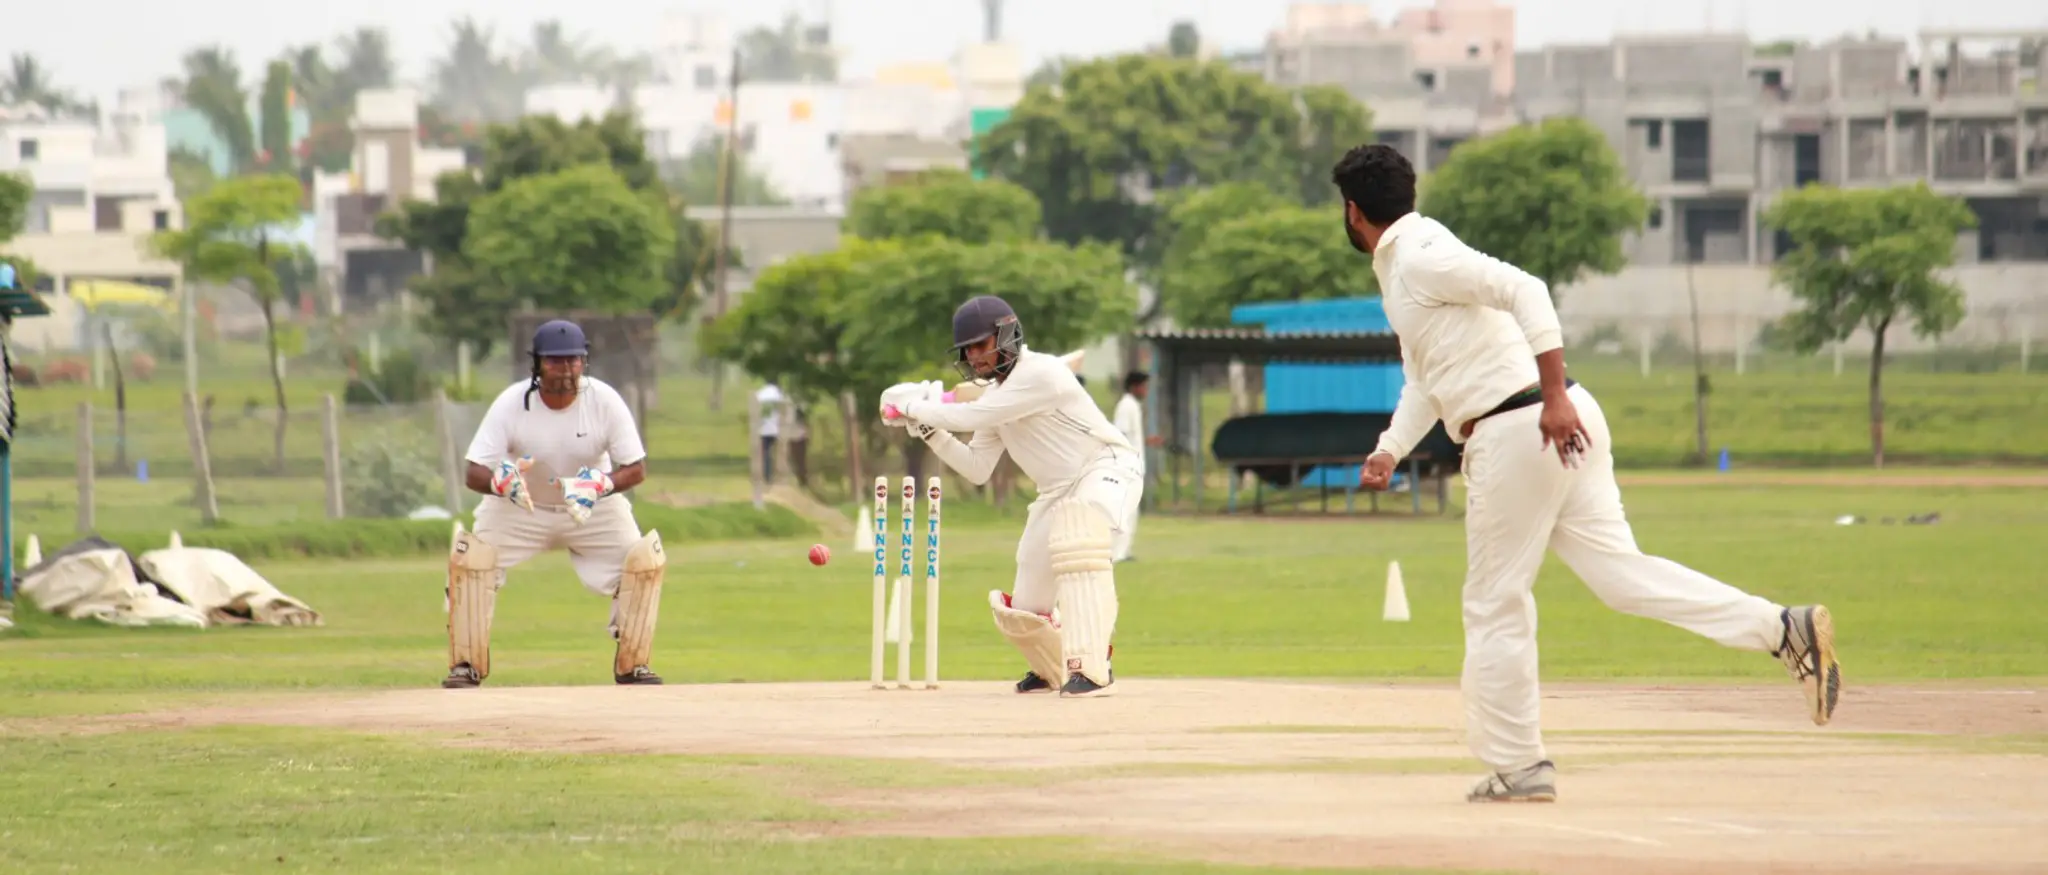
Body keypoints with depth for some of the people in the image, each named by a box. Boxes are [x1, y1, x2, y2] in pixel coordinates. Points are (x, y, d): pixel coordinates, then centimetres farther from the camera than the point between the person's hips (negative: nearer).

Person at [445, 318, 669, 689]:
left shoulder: (605, 401, -22)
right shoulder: (511, 404, -23)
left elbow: (637, 469, -19)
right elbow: (474, 474, -26)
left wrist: (599, 486, -40)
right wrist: (501, 482, -50)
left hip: (594, 507, 1)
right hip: (517, 507, -1)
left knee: (645, 559, -18)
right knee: (470, 558, -22)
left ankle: (632, 663, -1)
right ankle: (466, 665, -7)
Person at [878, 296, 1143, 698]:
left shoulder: (1041, 374, -21)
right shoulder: (995, 393, 7)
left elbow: (973, 416, -27)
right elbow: (977, 469, 10)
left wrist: (911, 406, -15)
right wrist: (928, 428, -1)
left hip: (1107, 469, -9)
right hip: (1058, 491, 9)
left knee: (1078, 534, -41)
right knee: (1023, 610, 6)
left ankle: (1092, 670, -45)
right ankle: (1053, 668, 41)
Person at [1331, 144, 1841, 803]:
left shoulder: (1422, 258, -10)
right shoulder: (1400, 268, 22)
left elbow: (1524, 290, -23)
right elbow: (1423, 380, 30)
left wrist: (1555, 396, -29)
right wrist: (1390, 451, 17)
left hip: (1519, 429, -9)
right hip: (1546, 429, 9)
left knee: (1495, 604, 1)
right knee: (1619, 573, 2)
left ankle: (1516, 766, 8)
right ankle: (1784, 628, -10)